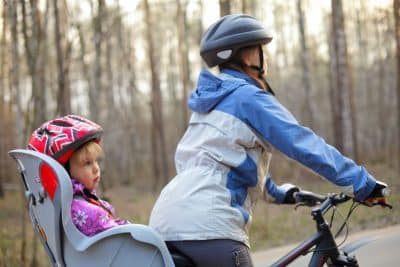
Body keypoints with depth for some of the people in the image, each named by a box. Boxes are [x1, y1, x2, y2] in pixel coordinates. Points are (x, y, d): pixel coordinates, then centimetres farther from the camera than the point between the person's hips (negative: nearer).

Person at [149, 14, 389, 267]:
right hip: (206, 225, -9)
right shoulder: (249, 98, -4)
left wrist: (277, 192, 47)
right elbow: (306, 145, -8)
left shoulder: (213, 100, 24)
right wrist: (363, 184, -2)